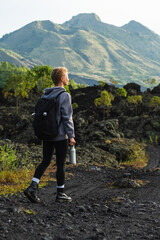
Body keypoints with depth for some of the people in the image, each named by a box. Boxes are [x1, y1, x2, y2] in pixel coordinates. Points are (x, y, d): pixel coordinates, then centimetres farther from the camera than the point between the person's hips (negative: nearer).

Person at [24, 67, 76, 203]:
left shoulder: (46, 94, 7)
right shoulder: (65, 96, -14)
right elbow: (67, 117, -16)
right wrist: (71, 136, -11)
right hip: (60, 136, -6)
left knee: (45, 161, 14)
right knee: (61, 165, 5)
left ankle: (32, 187, 1)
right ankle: (60, 194, 15)